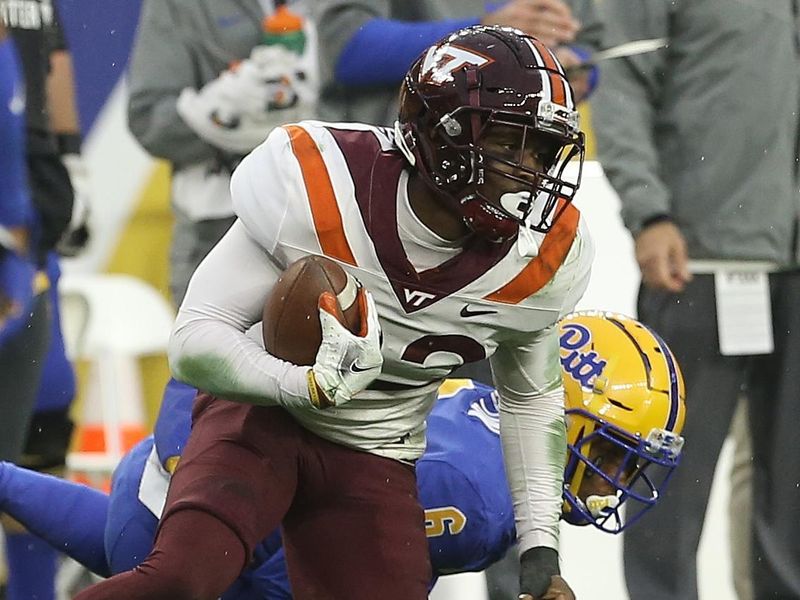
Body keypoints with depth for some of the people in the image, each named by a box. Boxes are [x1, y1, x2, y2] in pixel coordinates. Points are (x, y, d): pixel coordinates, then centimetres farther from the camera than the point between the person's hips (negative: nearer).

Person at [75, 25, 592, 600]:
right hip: (261, 417, -4)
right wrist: (308, 384, -38)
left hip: (373, 464, 5)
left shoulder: (544, 257, -10)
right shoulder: (319, 189, -23)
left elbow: (531, 398, 11)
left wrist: (541, 550, 5)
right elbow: (195, 341, -20)